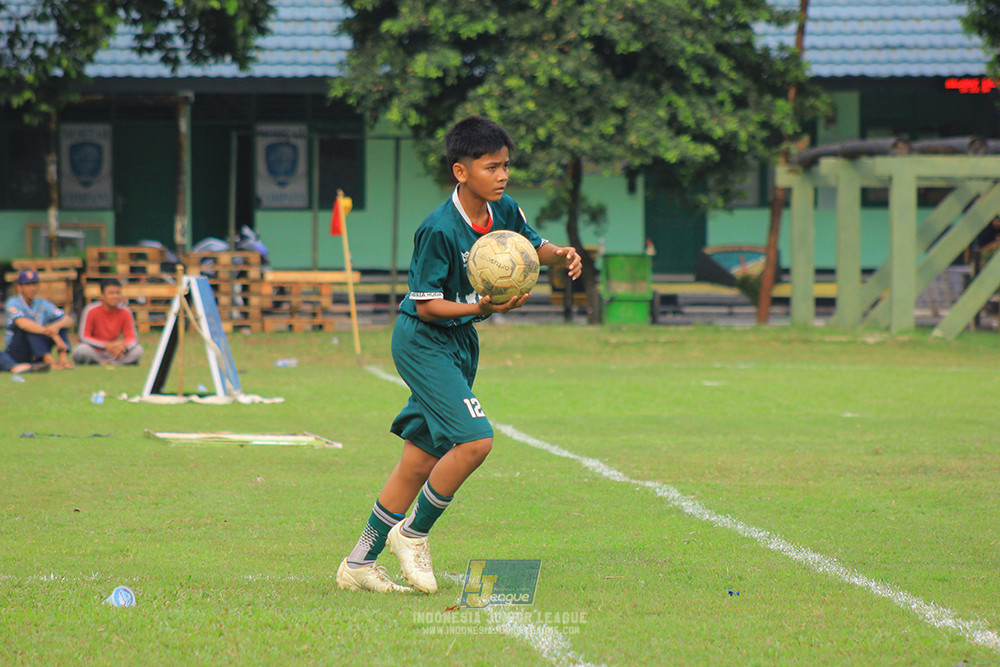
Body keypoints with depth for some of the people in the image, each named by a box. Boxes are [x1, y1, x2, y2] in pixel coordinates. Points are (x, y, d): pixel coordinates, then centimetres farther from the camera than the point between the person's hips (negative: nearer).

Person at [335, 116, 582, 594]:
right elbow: (426, 306, -19)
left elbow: (532, 247, 17)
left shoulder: (503, 211, -2)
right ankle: (413, 534, -1)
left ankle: (359, 563, 18)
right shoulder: (439, 230, -23)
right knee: (474, 440, -21)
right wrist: (482, 308, -31)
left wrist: (559, 255, -5)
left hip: (460, 340, 8)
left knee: (423, 457, 9)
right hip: (423, 342, -8)